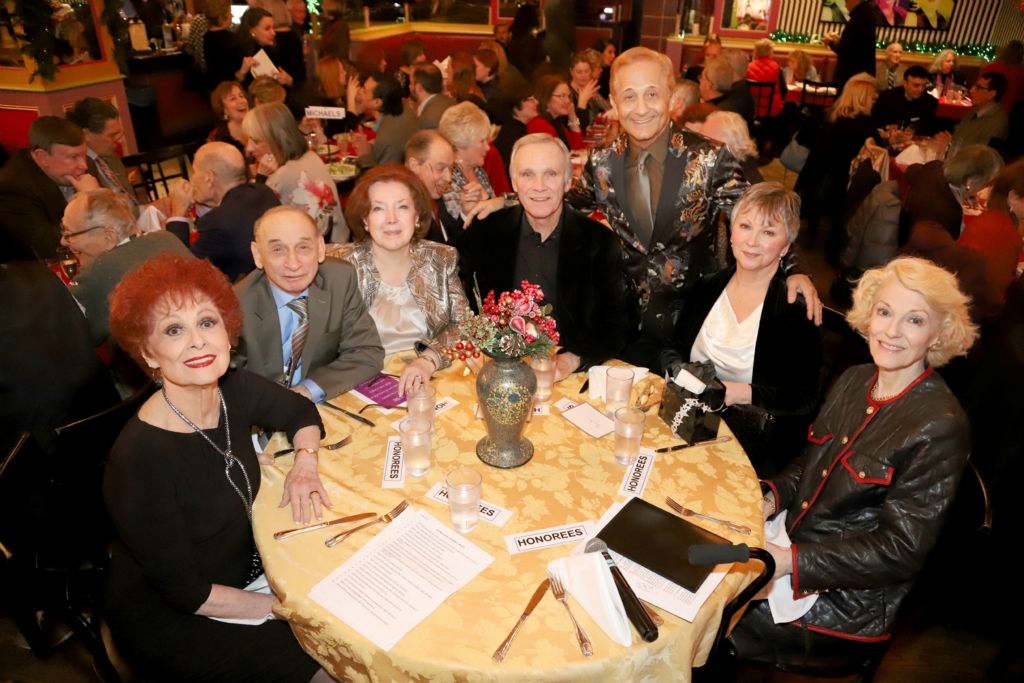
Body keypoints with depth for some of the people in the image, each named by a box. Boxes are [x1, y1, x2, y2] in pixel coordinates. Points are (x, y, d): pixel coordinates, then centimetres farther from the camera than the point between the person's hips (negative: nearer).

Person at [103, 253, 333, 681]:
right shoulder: (140, 458, -30)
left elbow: (300, 412, 7)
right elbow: (185, 595, -22)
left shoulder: (234, 390, -14)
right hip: (170, 621, -5)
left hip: (245, 572, 6)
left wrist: (304, 462, -12)